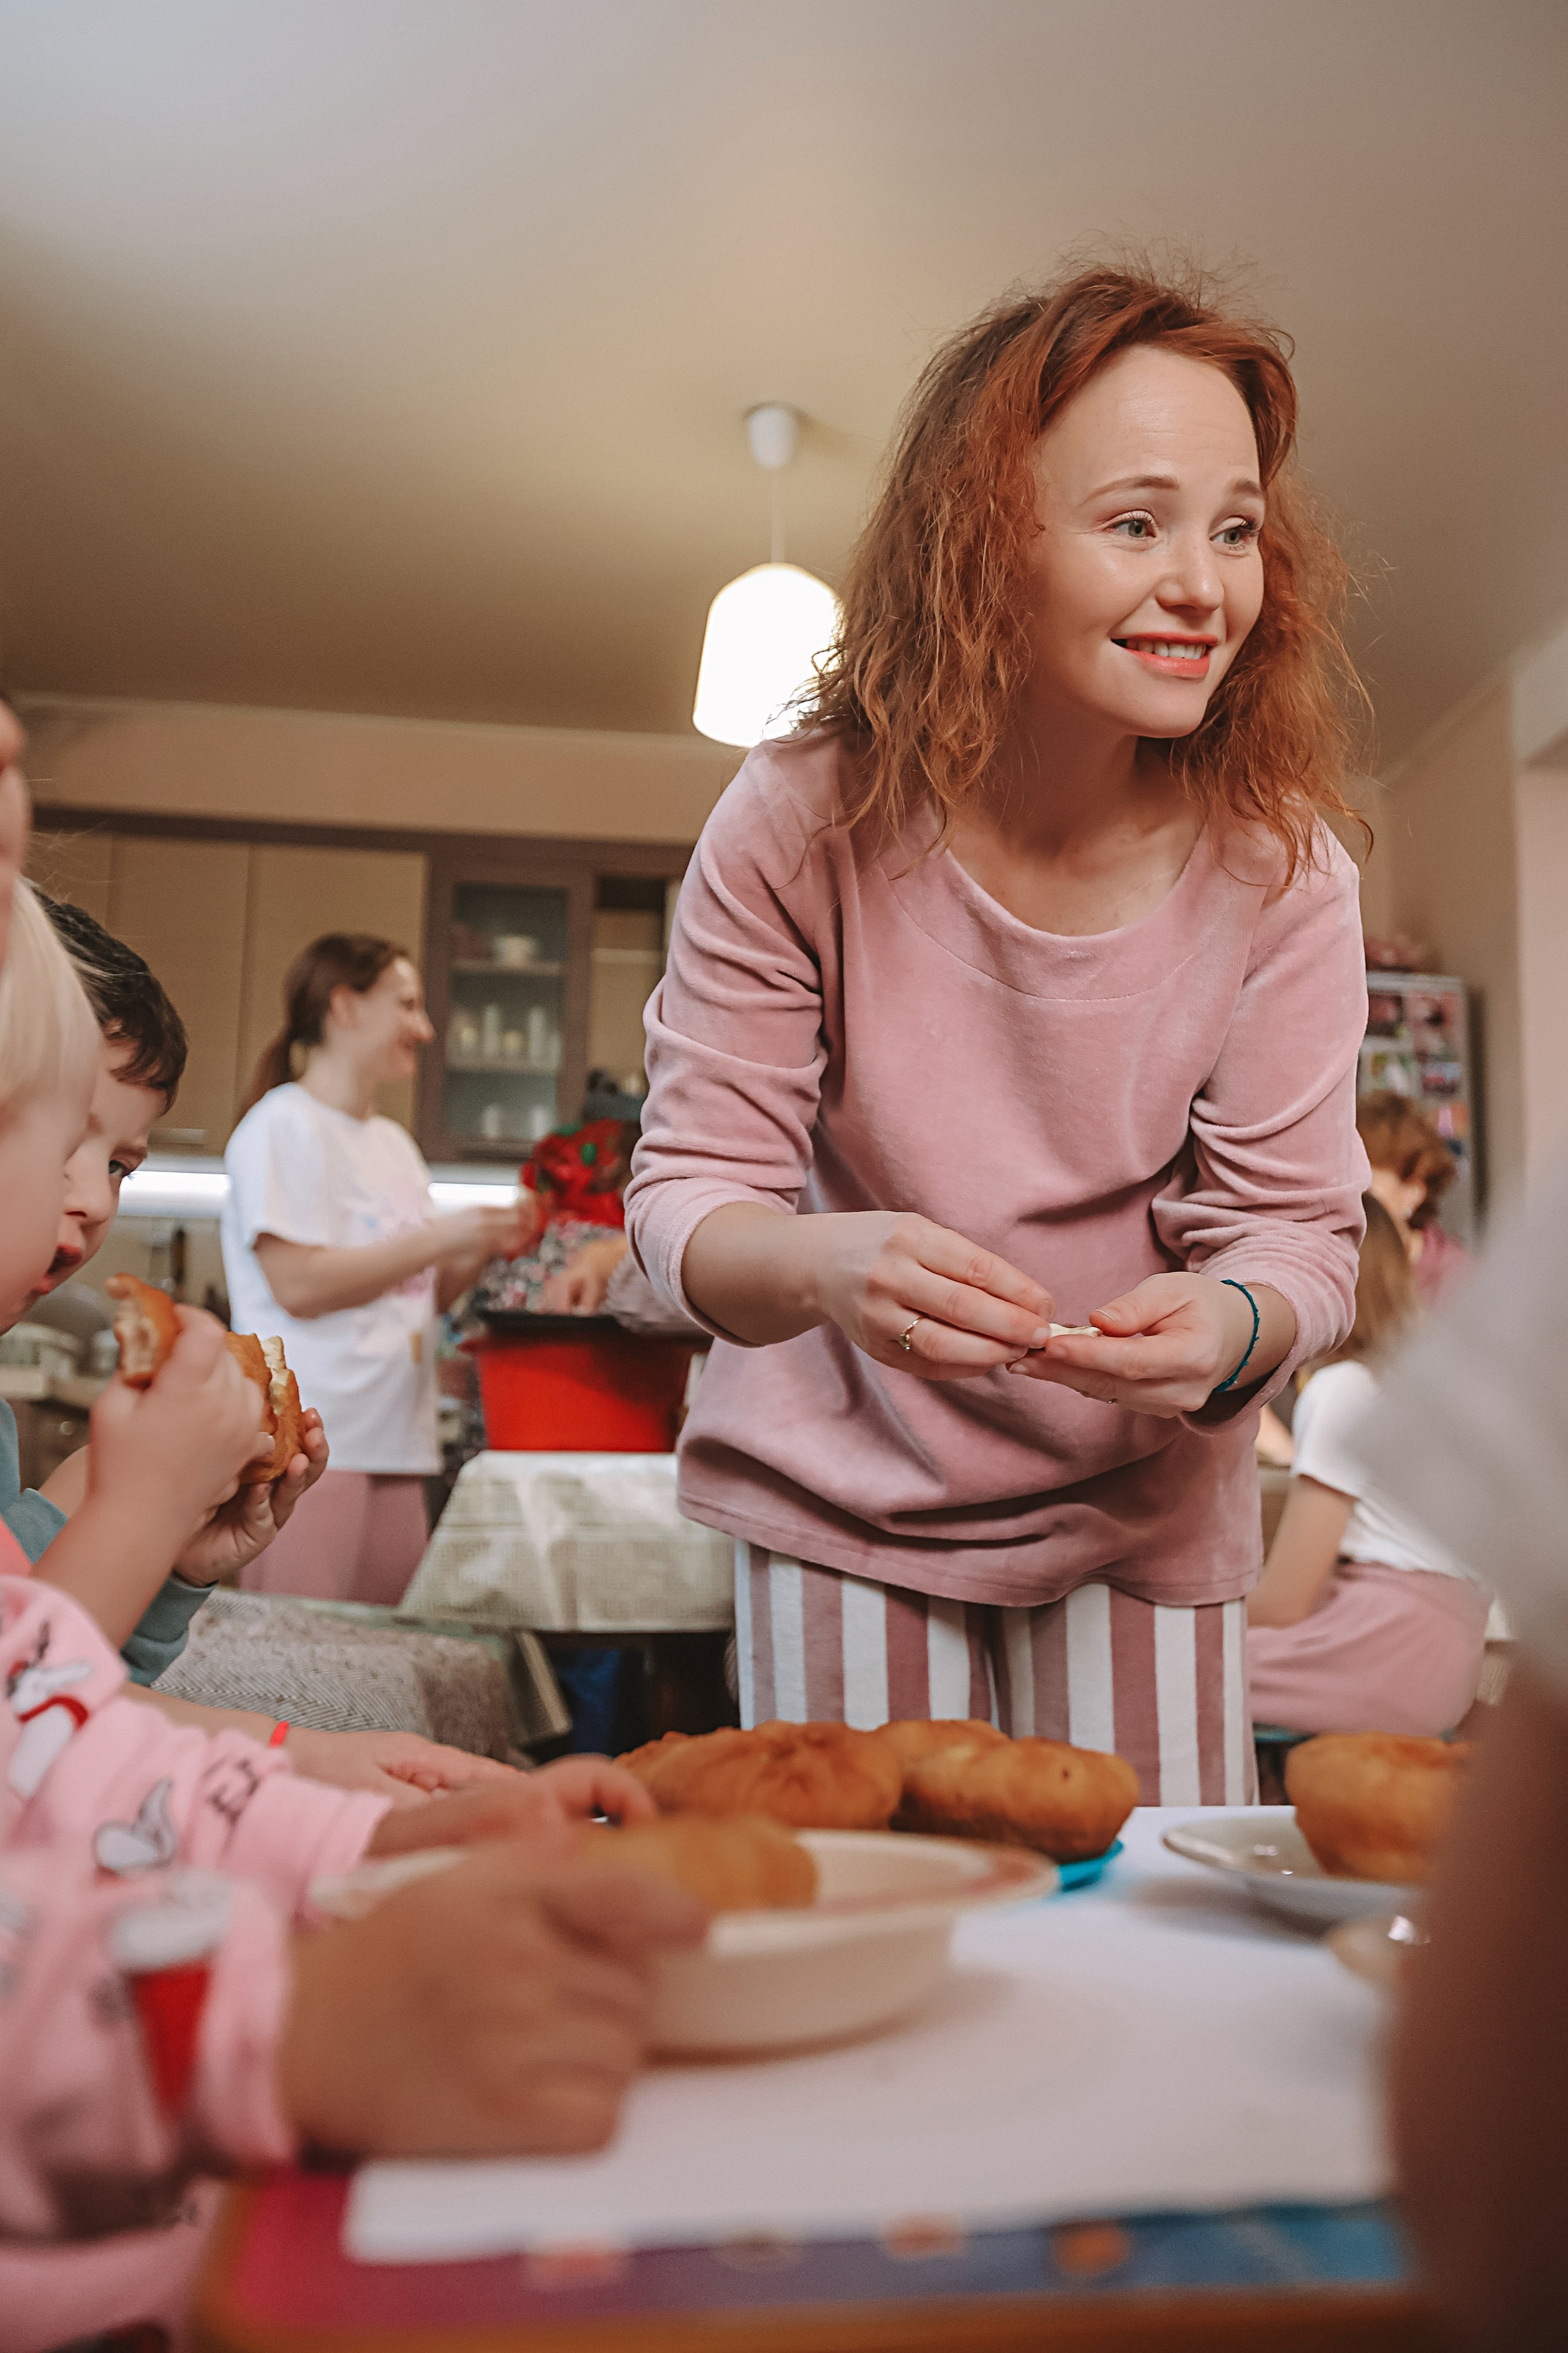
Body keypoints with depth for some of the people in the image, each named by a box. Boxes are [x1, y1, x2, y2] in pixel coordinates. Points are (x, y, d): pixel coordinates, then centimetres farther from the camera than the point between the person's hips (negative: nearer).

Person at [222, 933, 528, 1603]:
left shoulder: (394, 1143, 19)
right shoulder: (284, 1126, -5)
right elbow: (299, 1285, -16)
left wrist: (483, 1249, 4)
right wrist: (442, 1238, -13)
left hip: (395, 1443, 8)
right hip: (311, 1447, -8)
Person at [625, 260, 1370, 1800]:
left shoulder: (1278, 861, -13)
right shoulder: (801, 822, -18)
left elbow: (1298, 1229, -10)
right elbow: (689, 1193, -16)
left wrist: (1232, 1323, -34)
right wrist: (822, 1266, -39)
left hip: (1139, 1510, 2)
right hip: (844, 1491, -1)